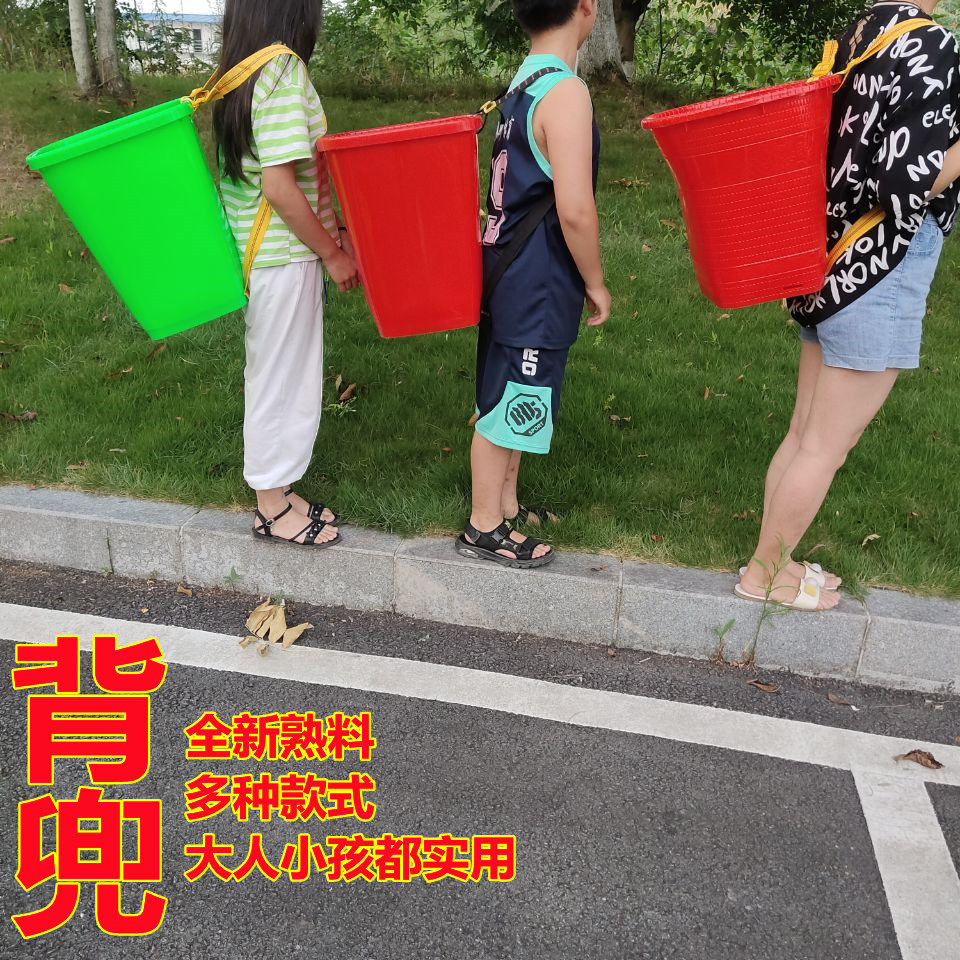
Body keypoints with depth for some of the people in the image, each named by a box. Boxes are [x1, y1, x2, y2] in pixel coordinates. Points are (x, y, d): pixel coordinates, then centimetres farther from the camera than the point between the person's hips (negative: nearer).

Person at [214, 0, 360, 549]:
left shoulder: (242, 72, 10)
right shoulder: (283, 71, -18)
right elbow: (279, 186, -22)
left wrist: (334, 233, 7)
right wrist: (333, 255, -13)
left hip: (264, 250, 9)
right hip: (284, 257, -9)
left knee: (281, 375, 18)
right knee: (282, 378, 3)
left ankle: (278, 492, 31)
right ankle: (274, 509, 19)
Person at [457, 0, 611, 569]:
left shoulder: (525, 82, 9)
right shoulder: (566, 92, -19)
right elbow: (575, 210, -25)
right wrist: (596, 284, -11)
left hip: (511, 276, 9)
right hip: (537, 287, -9)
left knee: (513, 404, 20)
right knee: (507, 408, 4)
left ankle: (506, 505, 36)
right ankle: (485, 529, 20)